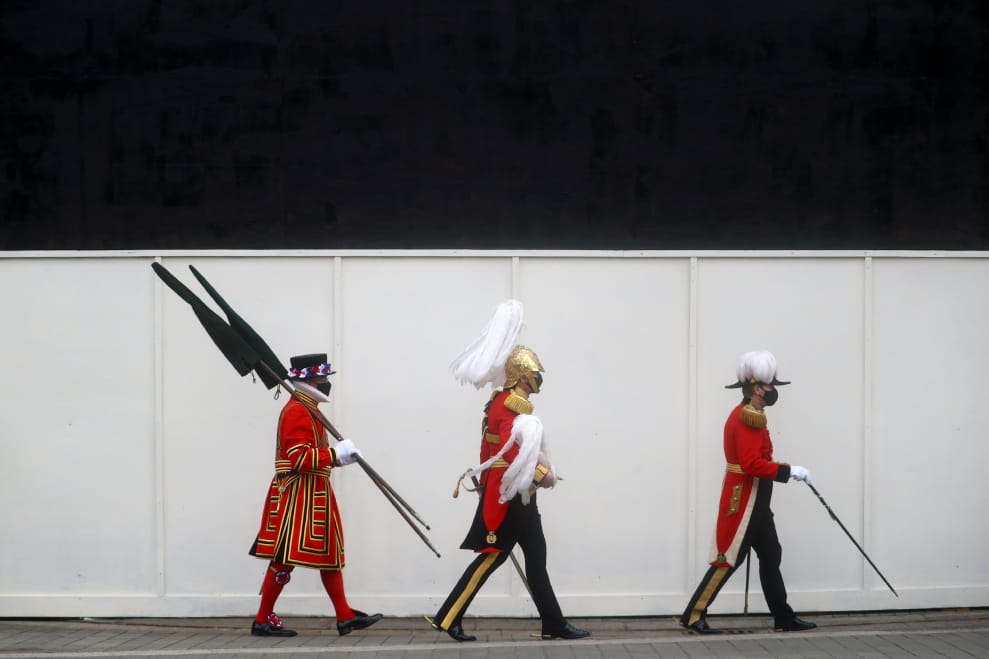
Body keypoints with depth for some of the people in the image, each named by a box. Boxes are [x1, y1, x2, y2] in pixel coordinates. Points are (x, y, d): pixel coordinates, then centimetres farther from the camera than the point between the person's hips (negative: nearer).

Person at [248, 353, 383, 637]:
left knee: (330, 554, 10)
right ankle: (263, 620, 4)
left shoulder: (309, 411, 17)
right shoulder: (296, 412, -16)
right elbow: (299, 457, -24)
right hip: (298, 496, -11)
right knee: (285, 558, -4)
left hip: (315, 496, 11)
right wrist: (336, 454, -23)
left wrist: (338, 455, 6)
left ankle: (344, 616, 12)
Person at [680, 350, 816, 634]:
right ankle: (694, 615, -1)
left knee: (770, 555, 11)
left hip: (755, 499, 11)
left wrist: (786, 471, 10)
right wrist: (789, 471, -22)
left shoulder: (750, 416, 15)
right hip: (742, 498, -11)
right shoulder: (746, 418, -18)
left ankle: (784, 618, 16)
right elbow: (751, 464, -26)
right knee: (728, 558, -7)